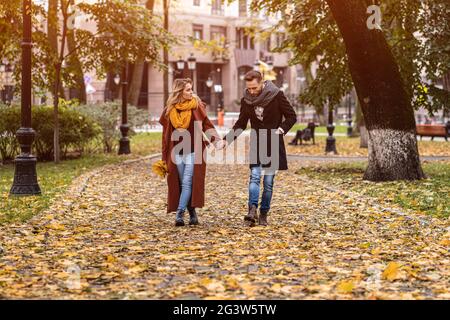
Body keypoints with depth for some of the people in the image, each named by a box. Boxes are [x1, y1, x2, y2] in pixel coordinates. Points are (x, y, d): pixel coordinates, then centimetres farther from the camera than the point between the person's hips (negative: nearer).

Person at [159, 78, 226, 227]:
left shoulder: (196, 106, -3)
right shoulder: (169, 110, 4)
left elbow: (207, 124, -7)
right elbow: (166, 135, 8)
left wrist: (217, 140, -25)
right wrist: (164, 158, 9)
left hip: (193, 152, -3)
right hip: (177, 153, 3)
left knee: (187, 183, -11)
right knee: (181, 184, 7)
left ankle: (180, 213, -12)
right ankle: (192, 214, 16)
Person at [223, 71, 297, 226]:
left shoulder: (276, 95, -9)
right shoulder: (246, 100, 2)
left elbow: (291, 116, -2)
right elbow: (241, 124, 12)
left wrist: (282, 129, -19)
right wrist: (227, 139, -1)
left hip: (273, 145, -2)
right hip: (256, 144, 2)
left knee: (268, 181, 2)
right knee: (254, 176, -13)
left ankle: (263, 214, 9)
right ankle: (252, 210, -23)